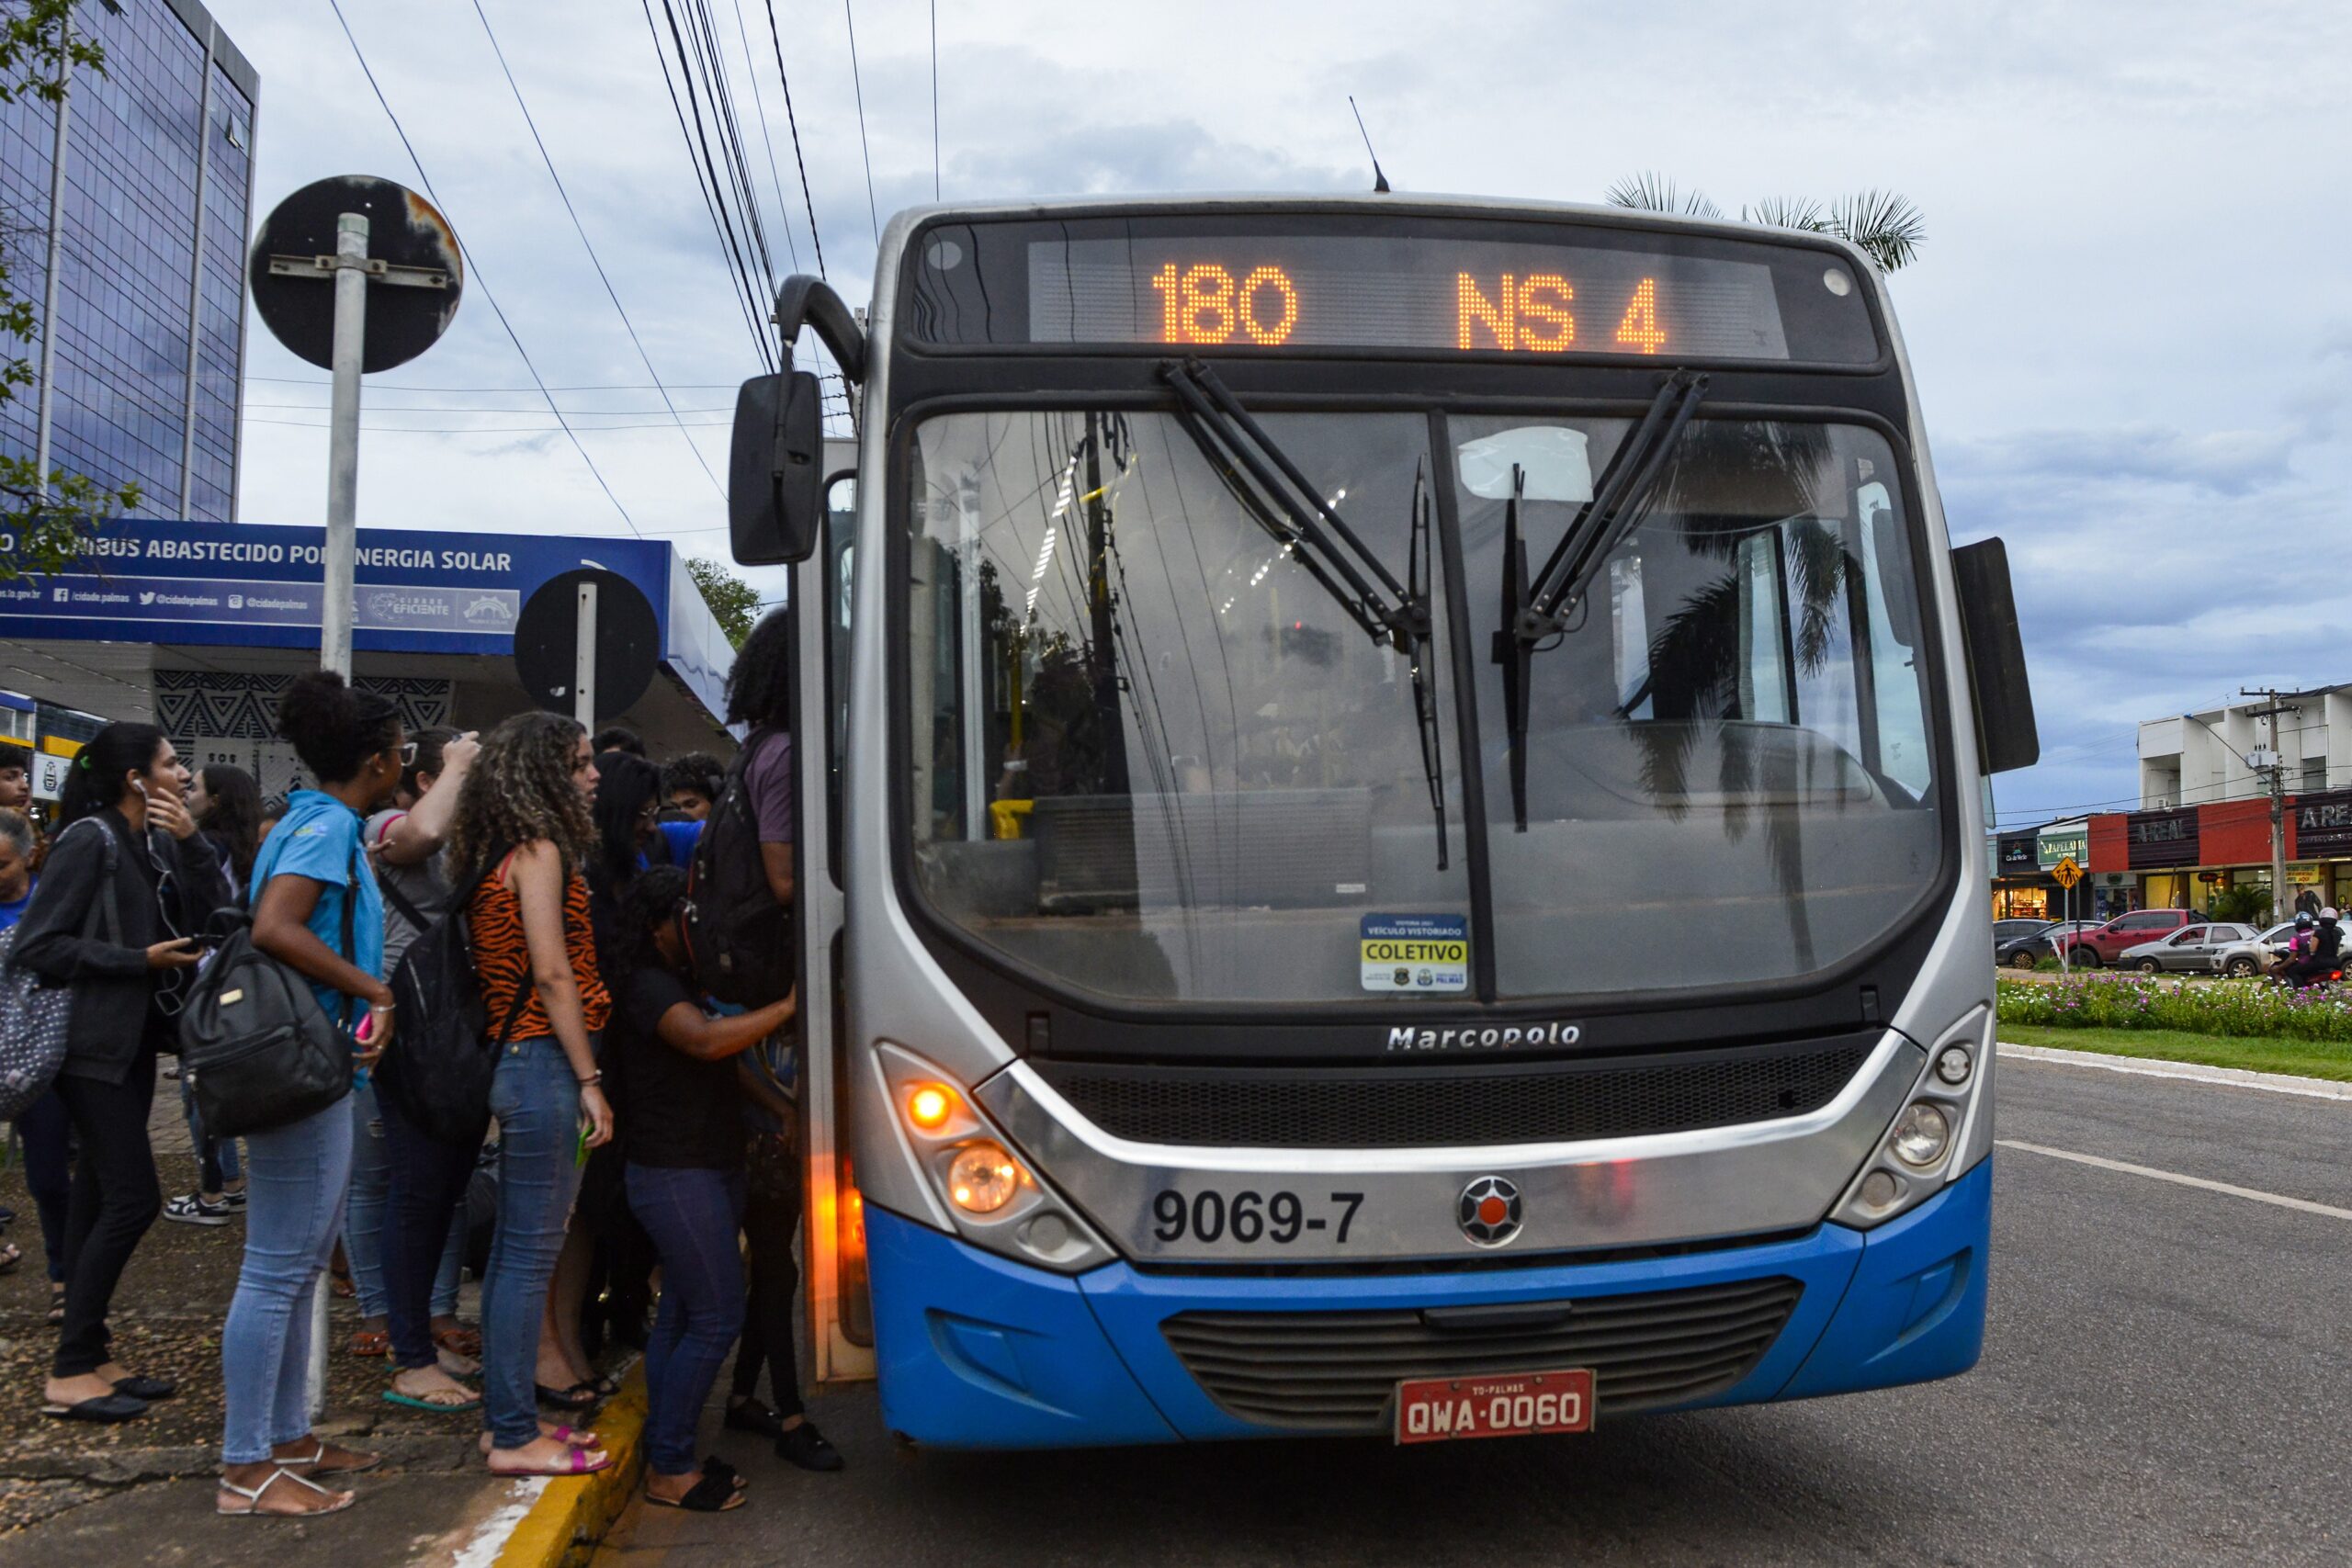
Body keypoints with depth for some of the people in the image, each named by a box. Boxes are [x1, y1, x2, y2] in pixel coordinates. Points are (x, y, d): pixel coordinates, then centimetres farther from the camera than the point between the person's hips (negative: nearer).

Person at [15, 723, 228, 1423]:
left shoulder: (156, 843, 10)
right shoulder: (89, 841, -13)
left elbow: (212, 915, 3)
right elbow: (37, 944, -16)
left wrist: (191, 842, -8)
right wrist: (139, 960, -17)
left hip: (135, 1041, 8)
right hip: (94, 1045, -8)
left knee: (100, 1197, 12)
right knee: (132, 1199, -10)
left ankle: (89, 1357, 19)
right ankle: (69, 1373, 0)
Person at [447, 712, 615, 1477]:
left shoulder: (499, 855, 16)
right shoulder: (540, 851, -11)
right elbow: (552, 972, -16)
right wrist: (589, 1081, -15)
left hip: (515, 1062, 10)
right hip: (544, 1065, -10)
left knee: (514, 1249, 14)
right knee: (531, 1252, -5)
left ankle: (507, 1415, 22)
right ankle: (514, 1436, 2)